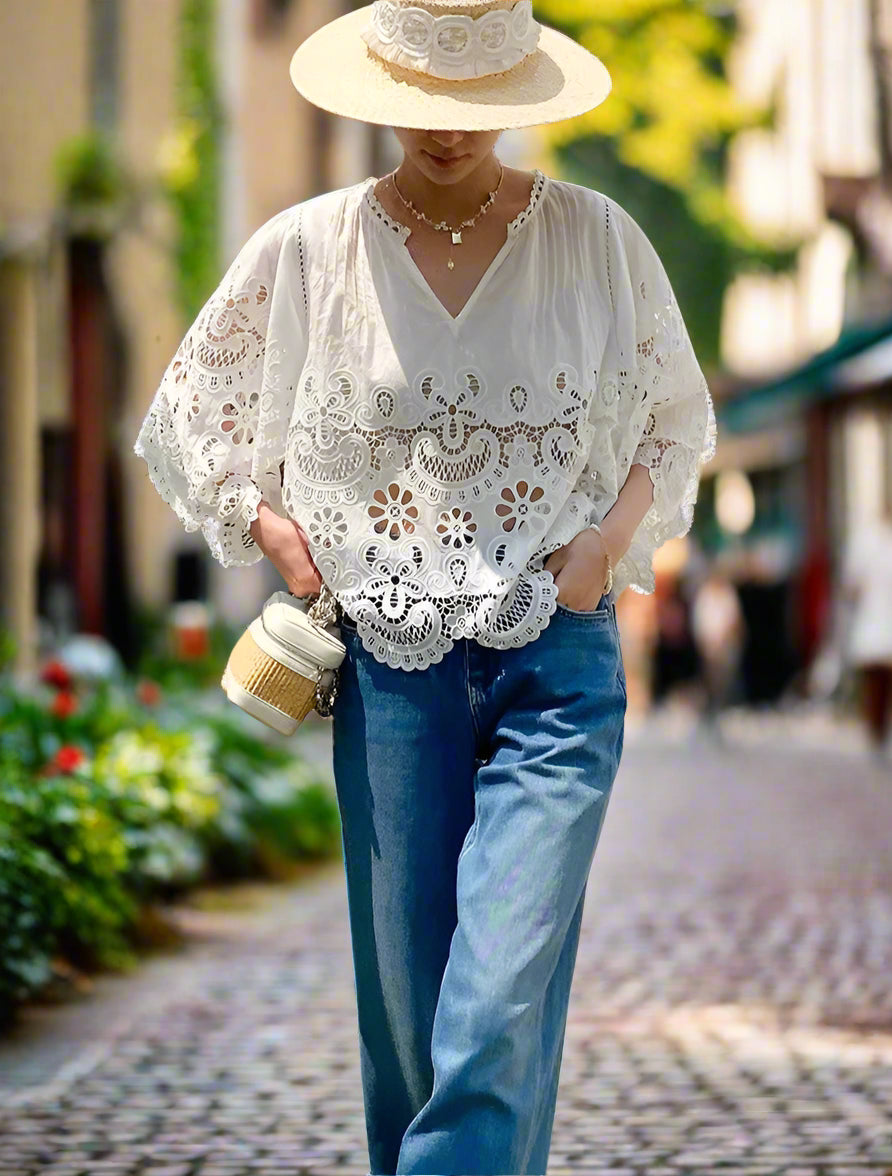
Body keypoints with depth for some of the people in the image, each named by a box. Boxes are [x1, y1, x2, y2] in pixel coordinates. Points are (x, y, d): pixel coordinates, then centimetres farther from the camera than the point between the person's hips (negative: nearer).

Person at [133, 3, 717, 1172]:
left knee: (505, 1002, -12)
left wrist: (614, 532, -2)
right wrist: (280, 538, 0)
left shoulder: (597, 239, 1)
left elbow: (678, 420, 14)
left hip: (557, 654, -1)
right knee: (408, 994, 6)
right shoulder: (307, 250, 1)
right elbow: (190, 416, 13)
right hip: (392, 667, 1)